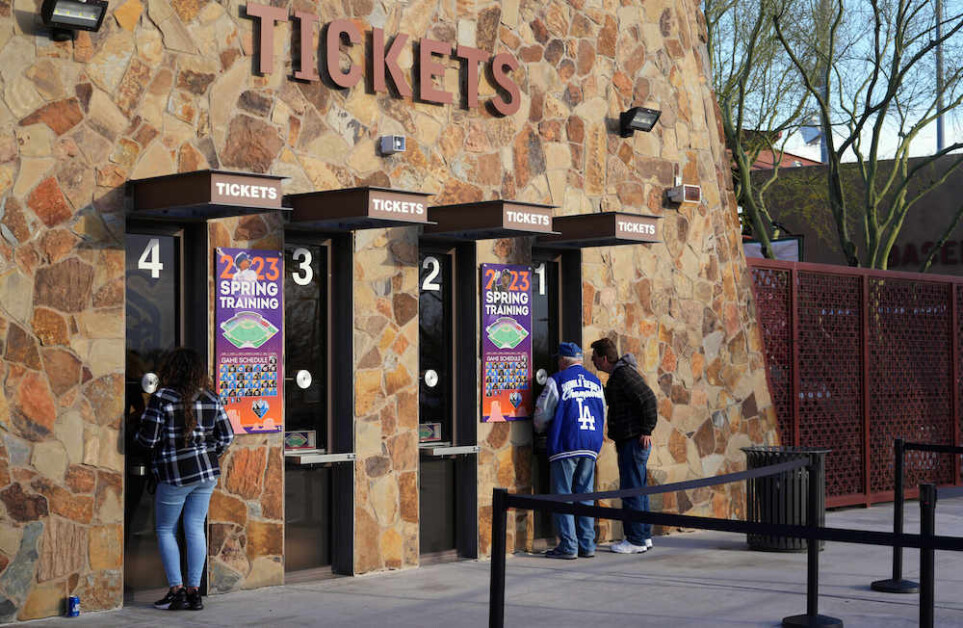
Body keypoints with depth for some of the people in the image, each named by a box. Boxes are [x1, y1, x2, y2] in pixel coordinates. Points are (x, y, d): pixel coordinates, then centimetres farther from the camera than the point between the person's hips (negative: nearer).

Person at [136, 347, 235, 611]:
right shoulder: (211, 400, 3)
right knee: (196, 528, 8)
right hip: (207, 472, 4)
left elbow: (147, 439, -11)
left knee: (165, 529, 10)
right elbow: (226, 437, 6)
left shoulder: (161, 398, -12)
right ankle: (194, 591, 8)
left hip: (174, 474, -4)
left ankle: (177, 590, 5)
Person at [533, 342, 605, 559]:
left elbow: (542, 415, 1)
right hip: (591, 445, 5)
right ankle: (587, 545, 9)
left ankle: (568, 545, -3)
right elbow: (603, 416, 21)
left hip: (565, 445, -5)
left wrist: (540, 429, 22)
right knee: (585, 495, 10)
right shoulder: (595, 382, 14)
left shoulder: (557, 381, -3)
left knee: (563, 495, 0)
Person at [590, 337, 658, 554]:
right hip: (629, 440, 11)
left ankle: (636, 540, -3)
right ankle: (644, 536, 21)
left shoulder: (625, 374, -16)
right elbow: (612, 400, 29)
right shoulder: (617, 374, 15)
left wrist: (646, 430, -19)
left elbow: (649, 399, -22)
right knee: (637, 488, 14)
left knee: (631, 489, -6)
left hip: (635, 440, -11)